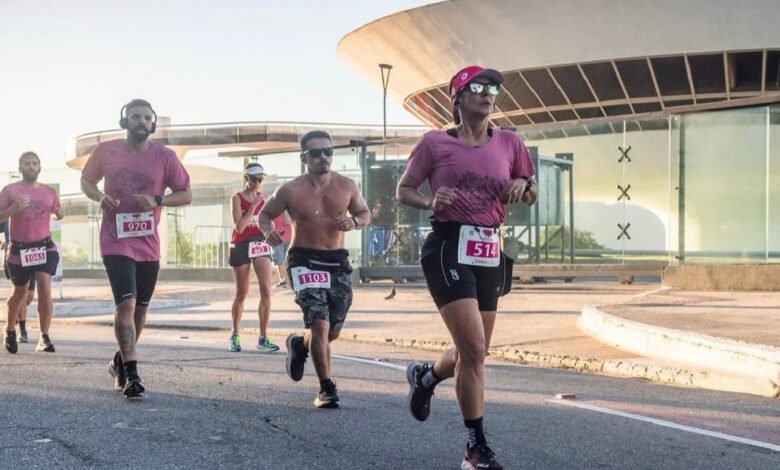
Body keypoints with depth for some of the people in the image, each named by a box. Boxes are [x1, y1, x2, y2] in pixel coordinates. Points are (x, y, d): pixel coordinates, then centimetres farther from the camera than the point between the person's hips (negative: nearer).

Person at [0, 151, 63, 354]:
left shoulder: (49, 191, 7)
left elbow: (57, 212, 24)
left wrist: (59, 213, 3)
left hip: (45, 246, 1)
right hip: (19, 249, -1)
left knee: (45, 288, -16)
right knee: (20, 293, 12)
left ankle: (44, 337, -9)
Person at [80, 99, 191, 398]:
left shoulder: (165, 156, -4)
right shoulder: (105, 150, -3)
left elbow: (185, 194, 0)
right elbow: (86, 180, 12)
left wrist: (157, 200, -18)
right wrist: (100, 197, -10)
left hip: (148, 245, 3)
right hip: (117, 242, -3)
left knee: (140, 307, 15)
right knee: (126, 303, -17)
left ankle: (121, 361, 37)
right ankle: (131, 374, -14)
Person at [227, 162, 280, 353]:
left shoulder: (264, 198, 7)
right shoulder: (237, 198, -5)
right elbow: (239, 226, -15)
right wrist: (254, 206, -17)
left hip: (261, 245, 3)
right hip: (241, 246, -3)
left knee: (266, 290, -11)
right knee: (242, 293, 7)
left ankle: (263, 338, -6)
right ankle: (235, 335, 24)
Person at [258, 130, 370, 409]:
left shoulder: (346, 187, 0)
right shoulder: (291, 191, -7)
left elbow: (364, 213, 14)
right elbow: (265, 214, 6)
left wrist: (354, 222, -9)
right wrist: (268, 231, -16)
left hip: (338, 262, 4)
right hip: (305, 261, -4)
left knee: (333, 331, 11)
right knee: (320, 325, -18)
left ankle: (300, 344, 46)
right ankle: (327, 388, -4)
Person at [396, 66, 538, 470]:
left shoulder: (509, 143, 9)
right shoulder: (435, 142, -1)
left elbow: (531, 198, 17)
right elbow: (403, 190, 5)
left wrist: (524, 185, -7)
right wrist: (431, 202, -15)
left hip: (490, 254, 5)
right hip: (450, 248, -5)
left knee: (474, 352, 11)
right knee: (473, 350, -14)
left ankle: (424, 376, 45)